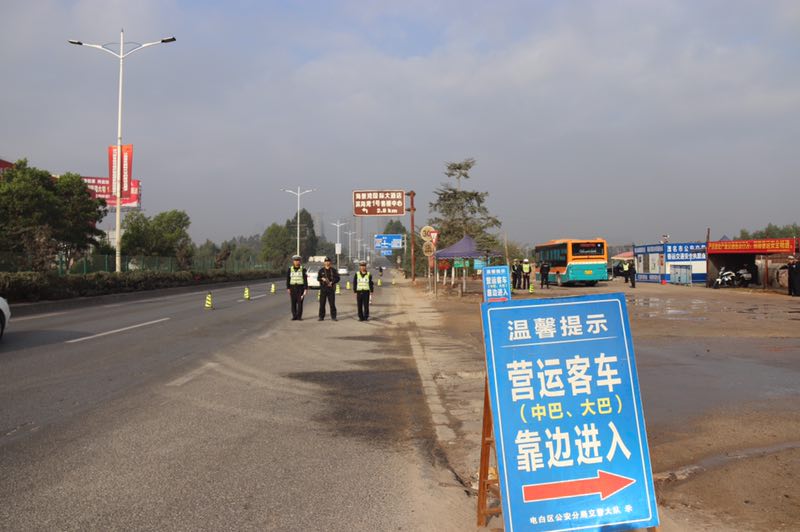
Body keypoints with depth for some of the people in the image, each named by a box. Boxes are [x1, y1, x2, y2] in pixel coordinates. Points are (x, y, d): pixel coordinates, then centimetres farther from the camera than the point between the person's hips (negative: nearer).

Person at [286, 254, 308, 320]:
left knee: (300, 302, -3)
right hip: (293, 287, 2)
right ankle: (294, 316, 9)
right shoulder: (290, 269, 5)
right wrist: (288, 288, 2)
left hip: (300, 287, -2)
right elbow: (287, 280, 8)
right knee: (293, 303, 2)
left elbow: (305, 280, 1)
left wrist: (305, 289, -6)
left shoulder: (303, 269, 1)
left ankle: (299, 316, 2)